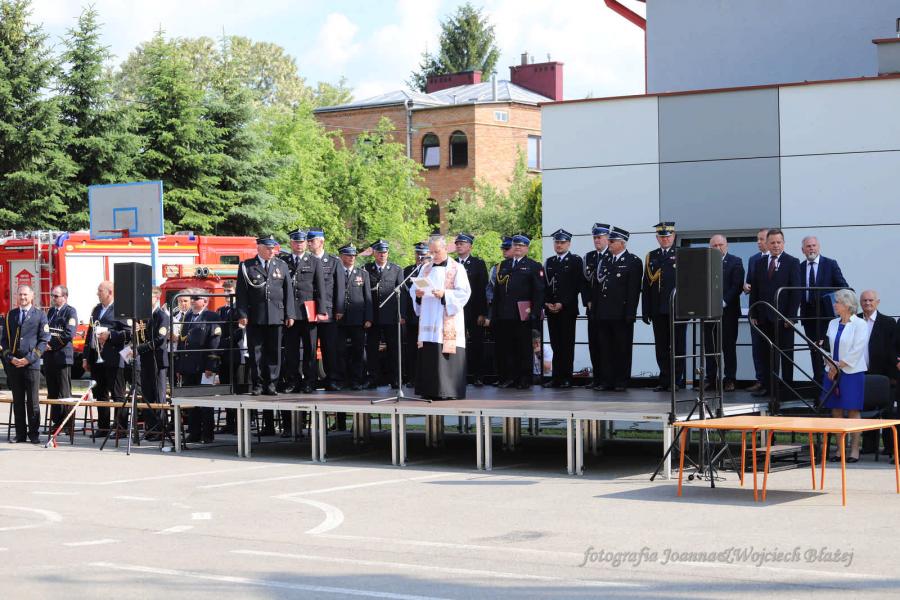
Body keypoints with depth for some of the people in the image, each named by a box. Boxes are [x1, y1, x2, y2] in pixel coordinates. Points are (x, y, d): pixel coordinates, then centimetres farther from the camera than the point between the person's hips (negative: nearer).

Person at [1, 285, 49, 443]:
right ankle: (20, 434, 9)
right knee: (17, 401, 5)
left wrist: (29, 358, -10)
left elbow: (44, 340, -1)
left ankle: (34, 434, 4)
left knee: (32, 400, -1)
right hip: (13, 364, 3)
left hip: (31, 364, -3)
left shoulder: (40, 315, 3)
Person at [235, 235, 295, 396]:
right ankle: (258, 384, 7)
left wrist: (289, 314, 4)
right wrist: (242, 315, -7)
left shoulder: (282, 266, 11)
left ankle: (270, 383, 9)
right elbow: (241, 293, 1)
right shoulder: (247, 267, 4)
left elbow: (288, 291, 10)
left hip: (276, 316, 2)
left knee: (274, 351, 2)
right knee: (256, 351, 1)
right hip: (255, 316, -2)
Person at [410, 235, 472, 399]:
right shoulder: (426, 269, 17)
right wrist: (417, 293, -7)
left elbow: (464, 292, -7)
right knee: (428, 355, 1)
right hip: (428, 318, 5)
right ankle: (430, 390, 5)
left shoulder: (457, 269, 2)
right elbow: (413, 289, 16)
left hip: (448, 321, -5)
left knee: (447, 354, -8)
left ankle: (450, 391, -6)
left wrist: (445, 294, -20)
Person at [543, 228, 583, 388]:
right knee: (555, 344, 4)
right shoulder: (549, 262, 17)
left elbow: (577, 285, -7)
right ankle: (556, 377, 6)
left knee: (567, 344, -3)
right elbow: (544, 285, 15)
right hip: (551, 309, 4)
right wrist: (546, 303, -2)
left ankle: (566, 378, -1)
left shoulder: (576, 261, 1)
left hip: (568, 309, -4)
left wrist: (562, 304, -13)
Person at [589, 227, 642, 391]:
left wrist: (629, 314, -13)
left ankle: (621, 382, 7)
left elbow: (633, 290, -8)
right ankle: (606, 381, 10)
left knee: (622, 349, 1)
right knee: (605, 349, 6)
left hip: (621, 315, -5)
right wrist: (593, 307, 7)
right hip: (603, 314, 5)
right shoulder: (605, 260, 15)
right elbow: (597, 286, 15)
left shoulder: (633, 262, -3)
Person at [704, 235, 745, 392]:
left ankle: (729, 379, 4)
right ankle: (711, 379, 7)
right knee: (710, 347, 3)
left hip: (728, 311, -3)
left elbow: (737, 285, -6)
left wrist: (724, 302, -15)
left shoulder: (735, 262, 2)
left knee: (729, 346, 1)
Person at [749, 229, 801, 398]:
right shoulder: (759, 264, 11)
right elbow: (754, 291, 11)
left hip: (783, 317, -4)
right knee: (766, 353, 4)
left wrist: (791, 316, -12)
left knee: (786, 354, 4)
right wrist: (754, 314, 4)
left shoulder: (792, 263, -1)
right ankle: (768, 386, 7)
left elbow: (796, 291, -6)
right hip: (764, 317, 4)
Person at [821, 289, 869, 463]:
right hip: (833, 372, 6)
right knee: (836, 411, 5)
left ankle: (855, 450, 1)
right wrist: (831, 365, -1)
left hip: (852, 372, -6)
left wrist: (838, 366, -13)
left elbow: (857, 351, -13)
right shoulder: (833, 324, 13)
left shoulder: (860, 324, -6)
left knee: (853, 411, -3)